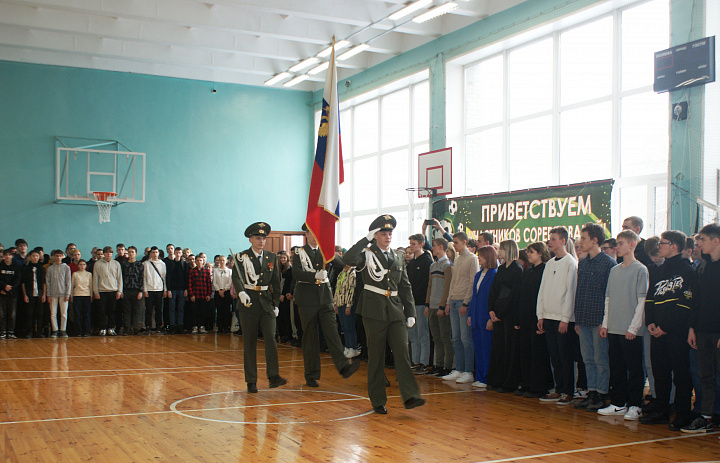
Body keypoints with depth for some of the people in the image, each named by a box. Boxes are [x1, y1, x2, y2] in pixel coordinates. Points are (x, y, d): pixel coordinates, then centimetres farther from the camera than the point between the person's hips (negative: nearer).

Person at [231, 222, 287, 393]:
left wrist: (276, 303, 8)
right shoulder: (241, 257, -1)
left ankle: (273, 376, -10)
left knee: (270, 338, -10)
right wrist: (241, 292, -35)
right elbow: (236, 277, -16)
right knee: (249, 343, 2)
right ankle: (251, 381, 7)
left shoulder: (271, 258, 10)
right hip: (248, 303, -2)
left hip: (266, 303, 2)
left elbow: (276, 282, 14)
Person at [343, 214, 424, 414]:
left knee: (402, 353, -6)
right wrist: (366, 239, -17)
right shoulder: (367, 254, 0)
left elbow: (405, 287, 17)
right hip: (374, 312, -3)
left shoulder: (398, 258, 15)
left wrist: (410, 312, 11)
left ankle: (410, 396, -7)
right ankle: (378, 401, 11)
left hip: (396, 312, 4)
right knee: (376, 357, 3)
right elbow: (349, 259, -23)